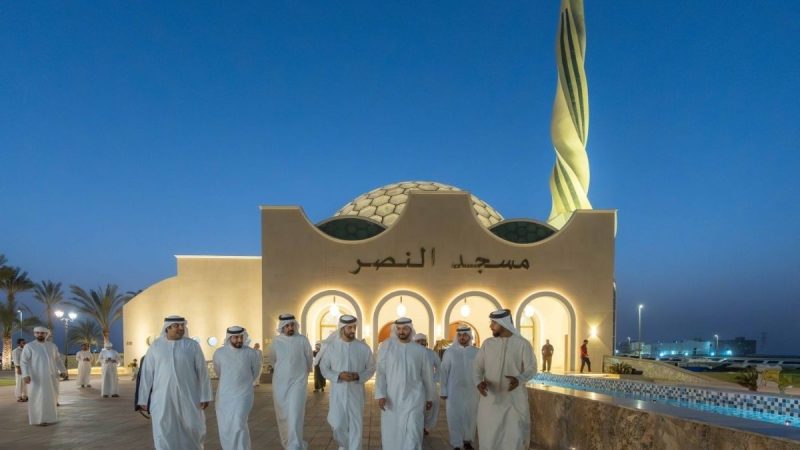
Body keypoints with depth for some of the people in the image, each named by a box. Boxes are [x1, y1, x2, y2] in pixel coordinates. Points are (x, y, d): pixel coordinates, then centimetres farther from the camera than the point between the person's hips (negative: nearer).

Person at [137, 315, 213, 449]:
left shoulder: (193, 346, -3)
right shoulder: (155, 347, 0)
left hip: (188, 396, 0)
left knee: (194, 429, 4)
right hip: (163, 398, 0)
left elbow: (202, 371, -3)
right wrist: (143, 399, 2)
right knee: (164, 433, -2)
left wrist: (205, 396, -6)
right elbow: (146, 374, 3)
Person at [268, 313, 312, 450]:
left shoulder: (302, 340, -7)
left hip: (297, 382, -3)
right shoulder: (276, 342, 0)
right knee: (283, 415, 10)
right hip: (280, 383, 3)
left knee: (295, 414, -11)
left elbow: (308, 359, 7)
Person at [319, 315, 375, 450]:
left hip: (356, 392, 0)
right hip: (338, 391, 0)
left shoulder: (363, 348, -3)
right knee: (337, 424, 3)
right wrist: (339, 376, -15)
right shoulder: (331, 346, -3)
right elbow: (324, 368, 2)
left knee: (356, 425, 1)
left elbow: (371, 369, 5)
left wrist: (358, 376, -15)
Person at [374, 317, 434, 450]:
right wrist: (380, 394, -14)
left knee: (412, 434, -8)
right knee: (391, 433, 7)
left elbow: (427, 376, 13)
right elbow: (380, 372, -5)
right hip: (391, 399, 0)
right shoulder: (386, 346, -2)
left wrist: (429, 397, 17)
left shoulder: (420, 350, 3)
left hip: (413, 398, 0)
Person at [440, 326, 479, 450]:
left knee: (470, 417, 11)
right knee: (455, 417, 2)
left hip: (471, 390, 2)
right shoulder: (450, 352, -5)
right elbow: (444, 372, -3)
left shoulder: (476, 352, -2)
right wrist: (443, 391, -4)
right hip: (454, 390, -1)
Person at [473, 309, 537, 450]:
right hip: (490, 399, 3)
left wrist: (519, 380, -29)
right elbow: (477, 367, 1)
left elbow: (531, 369, -7)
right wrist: (479, 382, -21)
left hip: (515, 400, -2)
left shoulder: (523, 343, -4)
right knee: (489, 437, 5)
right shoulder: (487, 343, 4)